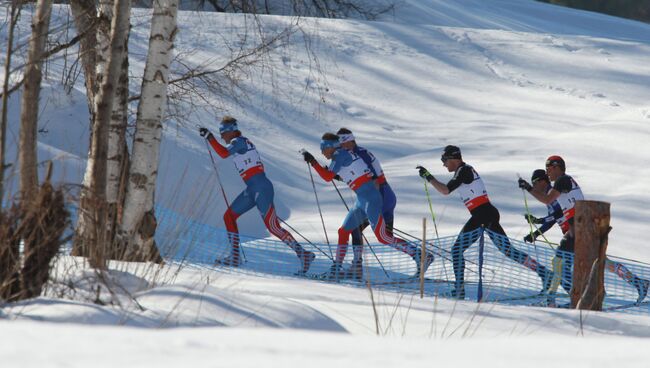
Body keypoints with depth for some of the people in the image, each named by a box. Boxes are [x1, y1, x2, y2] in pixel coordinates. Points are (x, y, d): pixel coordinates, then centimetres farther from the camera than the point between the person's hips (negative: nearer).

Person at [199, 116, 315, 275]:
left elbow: (223, 153, -25)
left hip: (260, 187, -10)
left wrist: (209, 137, -22)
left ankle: (304, 254, -11)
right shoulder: (243, 143, 20)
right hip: (252, 190, 10)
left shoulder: (239, 141, -8)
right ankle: (234, 257, 12)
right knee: (229, 216, 11)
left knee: (273, 226, -12)